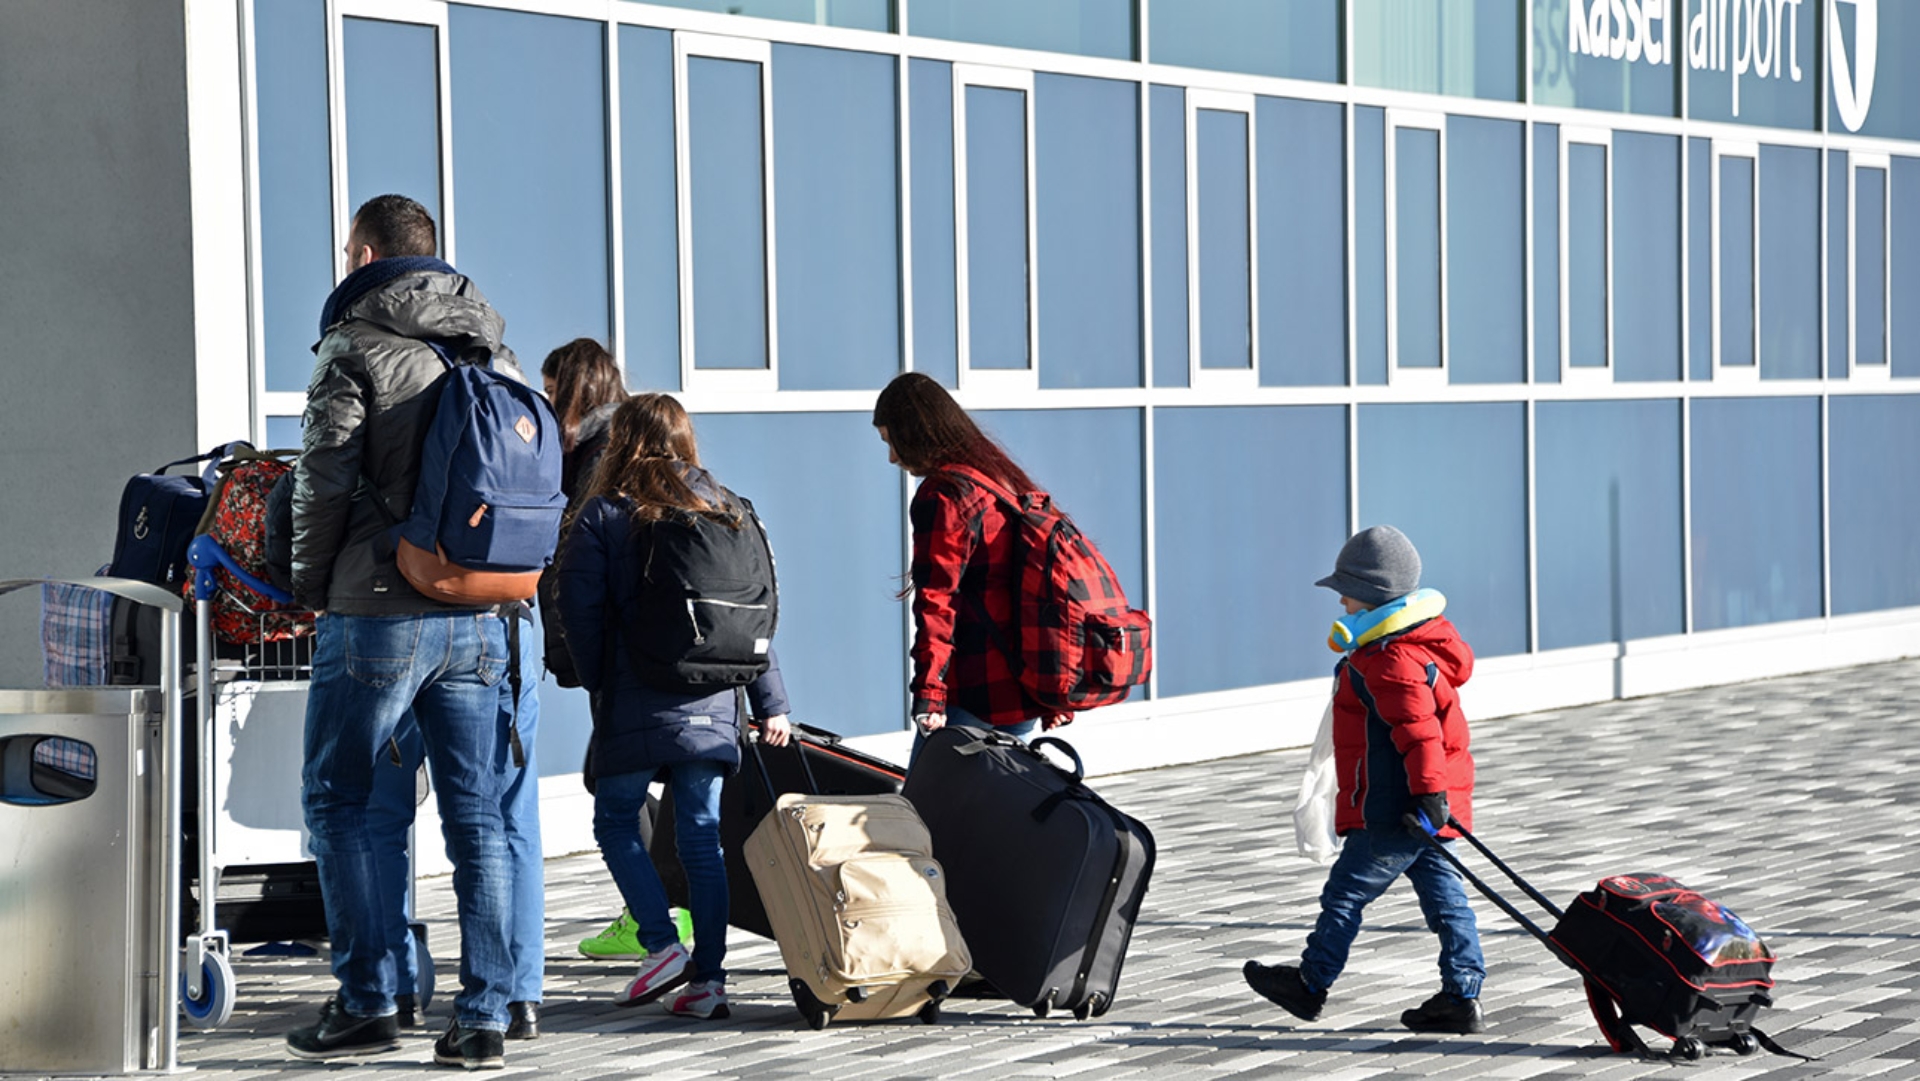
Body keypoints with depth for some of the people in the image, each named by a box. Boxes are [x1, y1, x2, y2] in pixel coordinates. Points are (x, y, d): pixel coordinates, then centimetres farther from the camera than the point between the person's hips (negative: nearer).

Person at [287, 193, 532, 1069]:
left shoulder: (356, 346, -5)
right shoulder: (494, 350, 13)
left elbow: (325, 479, -11)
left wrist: (311, 588, 1)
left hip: (380, 613, -5)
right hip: (484, 619, 5)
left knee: (337, 800, 7)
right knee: (476, 814, 6)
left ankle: (365, 1003, 4)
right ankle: (483, 1017, 3)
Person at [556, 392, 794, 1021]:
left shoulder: (604, 515, -4)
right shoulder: (719, 509, 8)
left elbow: (580, 610, -8)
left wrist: (596, 682, 6)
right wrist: (770, 703, 10)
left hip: (636, 703, -4)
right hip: (711, 707, 4)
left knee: (615, 821, 10)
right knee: (701, 836, 6)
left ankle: (663, 945, -5)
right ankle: (709, 977, 2)